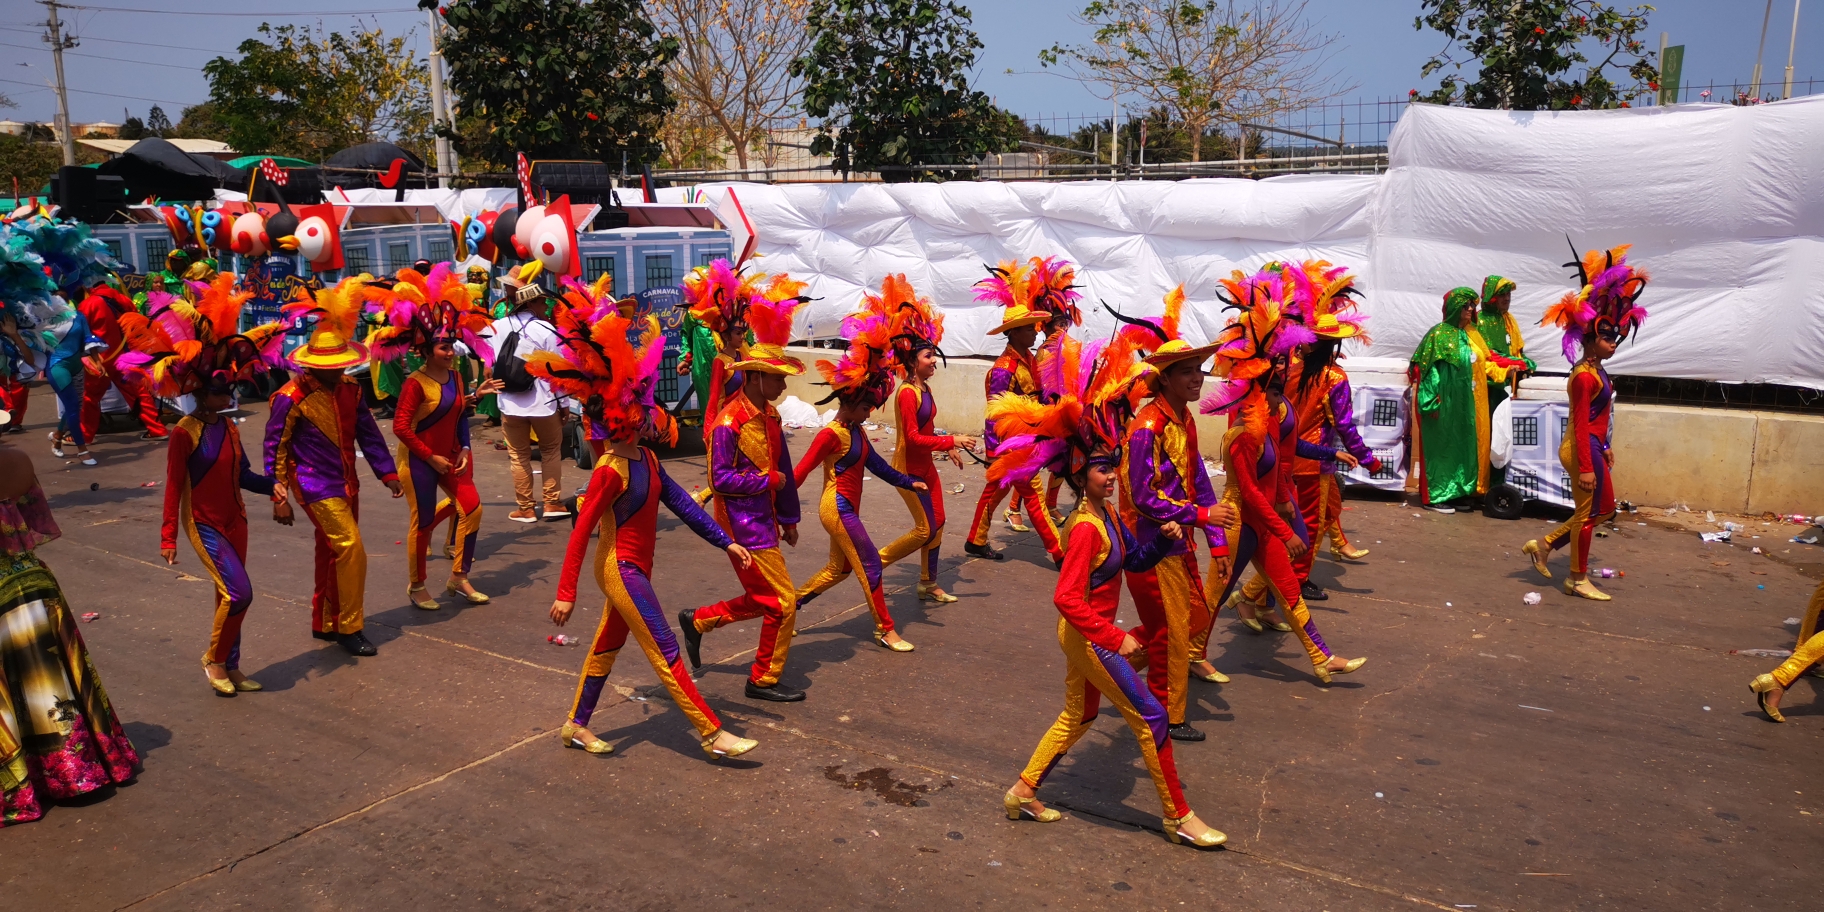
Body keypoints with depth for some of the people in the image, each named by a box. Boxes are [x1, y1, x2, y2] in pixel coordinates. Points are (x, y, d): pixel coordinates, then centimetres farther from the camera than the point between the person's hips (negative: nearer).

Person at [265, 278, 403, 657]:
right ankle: (349, 627, -2)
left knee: (332, 553, 15)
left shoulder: (349, 390, 5)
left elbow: (368, 434, 11)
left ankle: (325, 622, 29)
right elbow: (274, 448, -8)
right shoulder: (291, 397, -13)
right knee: (351, 548, -13)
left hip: (346, 482, 7)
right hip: (315, 484, -7)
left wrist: (387, 472, 5)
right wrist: (279, 496, -10)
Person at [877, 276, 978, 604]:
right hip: (909, 468, -9)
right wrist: (951, 441, -23)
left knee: (937, 524, 12)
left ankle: (929, 585, 23)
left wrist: (950, 448, 6)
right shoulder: (907, 393, -22)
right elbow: (913, 438, -25)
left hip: (925, 466, 9)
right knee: (926, 529, -3)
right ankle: (876, 561, 13)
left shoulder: (924, 389, 6)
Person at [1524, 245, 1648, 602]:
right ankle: (1578, 579, 14)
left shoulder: (1596, 371, 10)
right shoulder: (1585, 376, -20)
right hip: (1583, 450, -10)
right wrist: (1586, 467, -23)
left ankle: (1544, 544, 23)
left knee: (1603, 509, 18)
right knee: (1588, 513, 1)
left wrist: (1605, 449, 23)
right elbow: (1581, 425, -22)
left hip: (1593, 448, 10)